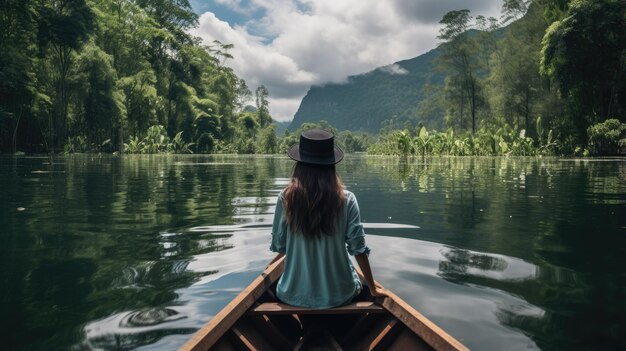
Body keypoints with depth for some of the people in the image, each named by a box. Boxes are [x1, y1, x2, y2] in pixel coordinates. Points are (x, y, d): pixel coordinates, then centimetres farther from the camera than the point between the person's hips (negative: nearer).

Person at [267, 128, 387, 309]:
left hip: (295, 295, 0)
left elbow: (279, 245, -3)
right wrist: (373, 288, 5)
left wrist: (273, 262, 21)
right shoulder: (346, 199, -14)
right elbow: (358, 248, -10)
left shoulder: (287, 197, -13)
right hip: (338, 295, 1)